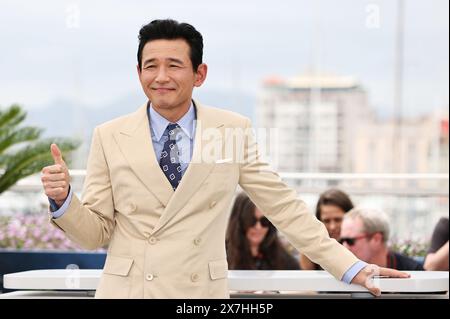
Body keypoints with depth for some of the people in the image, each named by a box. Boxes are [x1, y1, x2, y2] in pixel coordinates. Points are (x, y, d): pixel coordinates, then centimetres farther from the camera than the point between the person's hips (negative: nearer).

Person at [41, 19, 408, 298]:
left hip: (201, 294, 0)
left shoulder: (234, 130, 1)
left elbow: (284, 207, 5)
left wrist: (350, 268, 2)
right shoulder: (110, 137, 1)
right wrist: (63, 199, -15)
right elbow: (96, 232, 4)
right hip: (127, 289, 0)